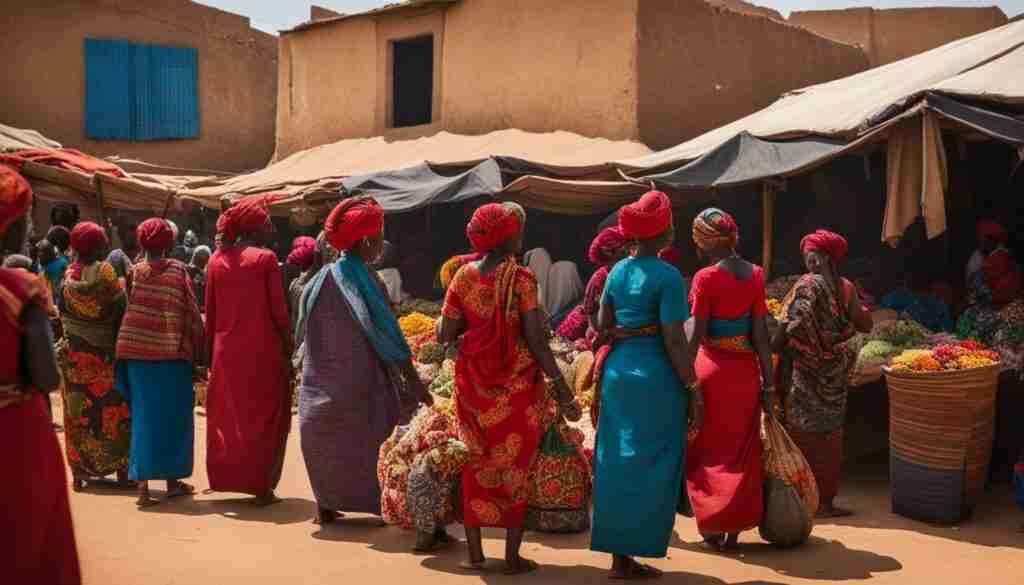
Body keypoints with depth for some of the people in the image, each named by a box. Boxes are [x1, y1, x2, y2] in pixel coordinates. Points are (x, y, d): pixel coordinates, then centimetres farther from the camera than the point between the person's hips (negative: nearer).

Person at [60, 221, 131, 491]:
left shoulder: (69, 275, 0)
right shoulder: (105, 271, -12)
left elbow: (62, 313, 5)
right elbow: (121, 309, -12)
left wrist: (72, 336, 14)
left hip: (75, 354, 4)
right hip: (105, 352, -3)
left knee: (79, 412, 9)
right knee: (113, 410, 5)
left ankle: (80, 471, 11)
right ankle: (122, 470, 8)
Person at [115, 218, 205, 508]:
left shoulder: (134, 271, 3)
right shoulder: (177, 271, -5)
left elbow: (126, 309, 6)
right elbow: (191, 314, -5)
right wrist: (199, 351, 3)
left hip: (137, 353, 3)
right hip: (172, 353, -3)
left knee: (144, 416, 7)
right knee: (172, 417, 9)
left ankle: (143, 485, 2)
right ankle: (173, 481, 15)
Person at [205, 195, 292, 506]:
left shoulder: (217, 259, 4)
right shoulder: (265, 259, -9)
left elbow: (210, 311, 6)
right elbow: (279, 310, -9)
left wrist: (210, 351, 13)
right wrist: (288, 348, 0)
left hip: (226, 352, 4)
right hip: (263, 351, -4)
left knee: (227, 416, 16)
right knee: (264, 417, 7)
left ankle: (227, 479, 21)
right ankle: (262, 487, 8)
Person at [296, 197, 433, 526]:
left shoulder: (322, 280, 2)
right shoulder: (364, 282, -16)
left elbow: (303, 330, 9)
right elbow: (386, 334, -17)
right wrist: (413, 381, -13)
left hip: (322, 376, 6)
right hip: (360, 379, -5)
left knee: (327, 438, 14)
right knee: (370, 440, 5)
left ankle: (326, 507, 18)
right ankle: (381, 506, 7)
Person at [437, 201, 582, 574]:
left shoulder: (464, 275, -1)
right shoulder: (521, 278, -12)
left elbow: (444, 334, -2)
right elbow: (535, 341, -16)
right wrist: (562, 388, -12)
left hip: (473, 381, 3)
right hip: (516, 383, -3)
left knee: (477, 460, 14)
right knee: (516, 463, 9)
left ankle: (475, 553, 17)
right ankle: (512, 556, 12)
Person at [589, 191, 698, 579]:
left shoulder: (617, 271, 8)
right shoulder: (667, 276, -13)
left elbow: (603, 327, 11)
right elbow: (674, 341, -15)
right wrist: (693, 389, -11)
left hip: (618, 371, 7)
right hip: (656, 376, -7)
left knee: (617, 463, 11)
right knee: (652, 466, 4)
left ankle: (618, 554, 18)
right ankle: (631, 556, 8)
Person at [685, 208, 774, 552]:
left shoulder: (705, 277, -13)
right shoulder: (755, 275, 0)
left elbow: (695, 334, -14)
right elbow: (760, 332, 0)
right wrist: (769, 383, 4)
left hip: (712, 369, -4)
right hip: (746, 369, 4)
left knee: (708, 452, 11)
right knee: (741, 452, 13)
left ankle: (713, 528, 14)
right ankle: (735, 530, 19)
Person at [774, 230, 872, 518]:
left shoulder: (807, 286, -11)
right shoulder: (846, 288, -1)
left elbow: (789, 328, -18)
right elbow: (865, 325, 6)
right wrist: (859, 304, 22)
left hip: (805, 371, -3)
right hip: (835, 373, 3)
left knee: (802, 433, 6)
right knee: (829, 435, 11)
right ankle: (825, 500, 15)